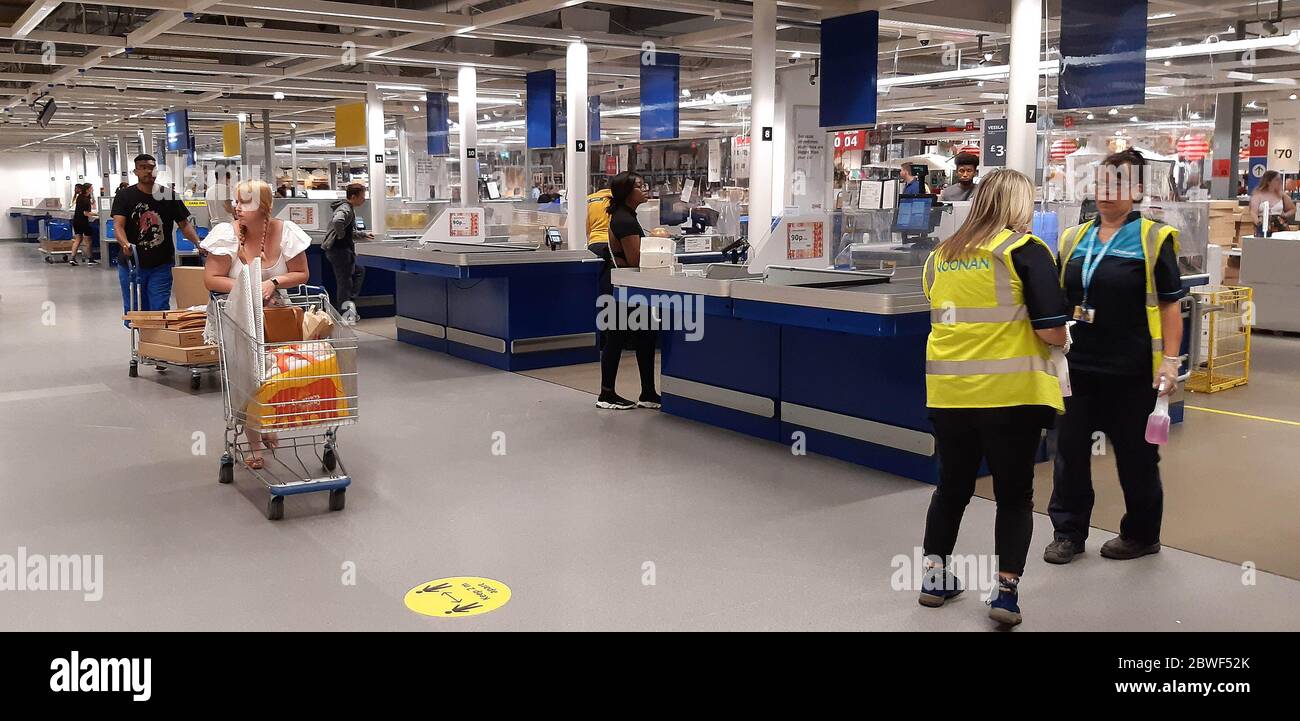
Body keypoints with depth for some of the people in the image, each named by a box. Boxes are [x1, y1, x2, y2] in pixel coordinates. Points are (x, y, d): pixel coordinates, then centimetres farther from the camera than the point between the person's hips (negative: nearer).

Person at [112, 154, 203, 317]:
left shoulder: (169, 196, 3)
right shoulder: (124, 196, -1)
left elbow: (184, 224, 5)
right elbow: (118, 225, -12)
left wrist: (198, 244, -14)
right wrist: (125, 244, -33)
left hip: (161, 265, 0)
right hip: (132, 264, 0)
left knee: (160, 311, -3)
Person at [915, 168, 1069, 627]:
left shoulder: (939, 256, 10)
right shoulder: (1025, 250, -5)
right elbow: (1052, 333, -8)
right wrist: (1056, 339, 13)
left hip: (948, 392, 4)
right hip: (1010, 392, -4)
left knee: (953, 486, 20)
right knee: (1014, 494, 10)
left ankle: (934, 576, 26)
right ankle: (1007, 591, 8)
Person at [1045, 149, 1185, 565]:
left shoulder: (1154, 239, -3)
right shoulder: (1074, 239, 9)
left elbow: (1170, 304, -4)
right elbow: (1057, 300, 16)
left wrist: (1170, 362, -11)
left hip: (1132, 372, -4)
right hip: (1078, 367, 4)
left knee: (1136, 456, 9)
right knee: (1070, 450, 8)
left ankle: (1142, 534, 26)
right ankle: (1068, 532, 21)